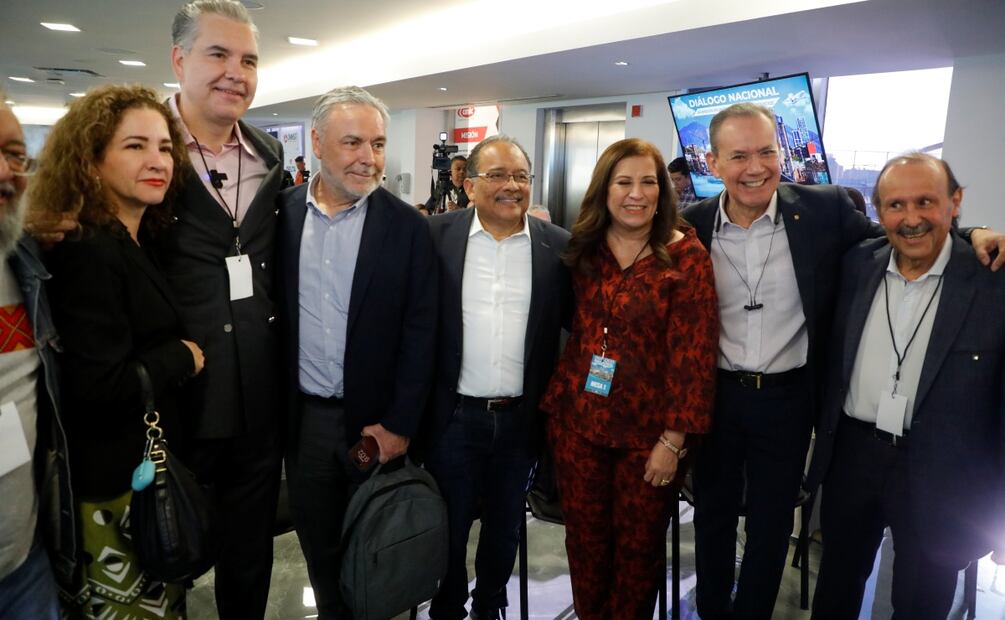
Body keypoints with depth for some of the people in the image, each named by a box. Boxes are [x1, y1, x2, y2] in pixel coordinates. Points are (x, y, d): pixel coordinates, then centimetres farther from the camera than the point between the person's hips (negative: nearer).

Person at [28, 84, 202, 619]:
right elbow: (97, 387, -27)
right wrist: (180, 358, -15)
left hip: (146, 464, 9)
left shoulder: (137, 245, 7)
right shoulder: (89, 253, -21)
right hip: (118, 484, -9)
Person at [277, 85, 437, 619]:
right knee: (317, 543, 19)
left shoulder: (407, 226, -9)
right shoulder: (282, 212, -1)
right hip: (302, 416, 2)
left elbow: (419, 334, -9)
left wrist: (399, 424, -12)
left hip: (374, 420, -2)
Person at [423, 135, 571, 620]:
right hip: (453, 416, -1)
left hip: (521, 418, 1)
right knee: (448, 527, 16)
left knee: (505, 527, 20)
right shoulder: (437, 235, -5)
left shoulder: (559, 246, -3)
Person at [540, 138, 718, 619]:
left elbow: (693, 351, -12)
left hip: (649, 429, -3)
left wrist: (673, 439, -13)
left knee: (639, 544, 14)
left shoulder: (686, 256, -10)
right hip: (577, 419, 3)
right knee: (584, 537, 16)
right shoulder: (580, 248, 2)